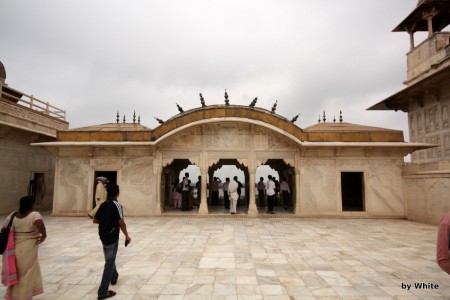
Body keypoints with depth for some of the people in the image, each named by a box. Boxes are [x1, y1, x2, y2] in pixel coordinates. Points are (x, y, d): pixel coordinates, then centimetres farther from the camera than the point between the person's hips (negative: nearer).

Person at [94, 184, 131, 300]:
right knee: (109, 262, -1)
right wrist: (127, 236, -8)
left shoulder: (103, 204, 6)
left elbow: (95, 220, 12)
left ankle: (114, 277, 47)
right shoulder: (116, 204, -17)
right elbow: (121, 223, -20)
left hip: (103, 236, 8)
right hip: (112, 237, -8)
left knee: (109, 259, 26)